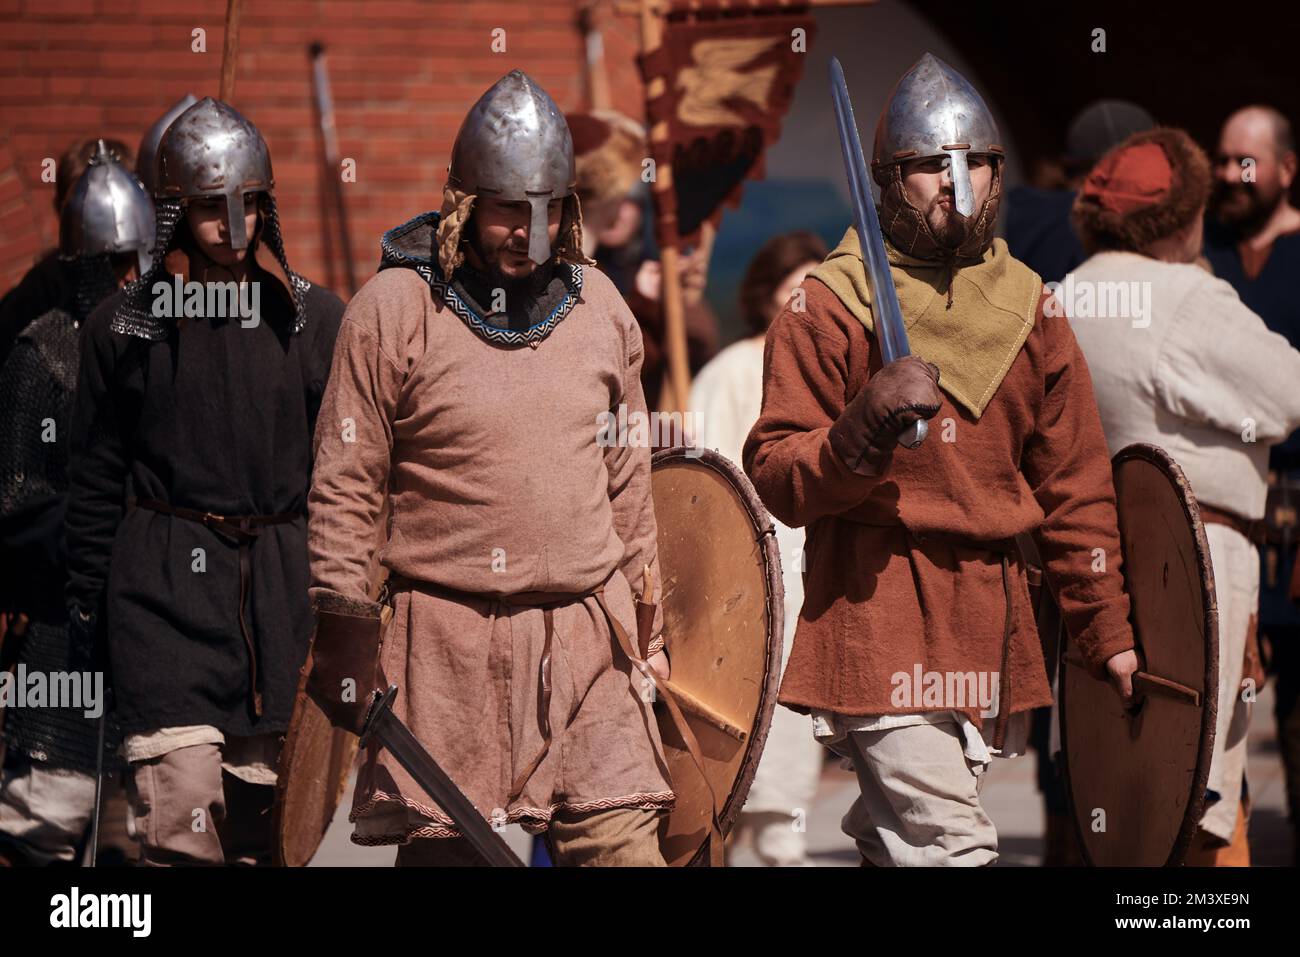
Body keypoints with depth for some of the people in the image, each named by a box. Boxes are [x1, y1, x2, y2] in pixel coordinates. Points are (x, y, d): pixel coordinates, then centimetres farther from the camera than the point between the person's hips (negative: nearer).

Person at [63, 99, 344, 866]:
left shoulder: (317, 320, 7)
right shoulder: (127, 325, 4)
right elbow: (96, 479, 9)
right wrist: (89, 606, 8)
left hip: (281, 583, 2)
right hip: (163, 584, -2)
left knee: (263, 816, 3)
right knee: (181, 810, -15)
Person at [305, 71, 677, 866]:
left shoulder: (600, 308, 10)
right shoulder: (394, 308, -3)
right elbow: (345, 489, 0)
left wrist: (647, 626, 19)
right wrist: (344, 636, -4)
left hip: (587, 638, 3)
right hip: (446, 643, -3)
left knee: (622, 842, -6)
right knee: (439, 846, 0)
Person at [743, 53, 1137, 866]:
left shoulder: (1028, 309, 12)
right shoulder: (830, 305, -2)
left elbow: (1075, 486, 17)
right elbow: (777, 481, -5)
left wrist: (1106, 631, 14)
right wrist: (868, 424, -22)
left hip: (993, 618, 5)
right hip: (878, 615, -5)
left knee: (899, 842, 8)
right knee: (953, 849, -14)